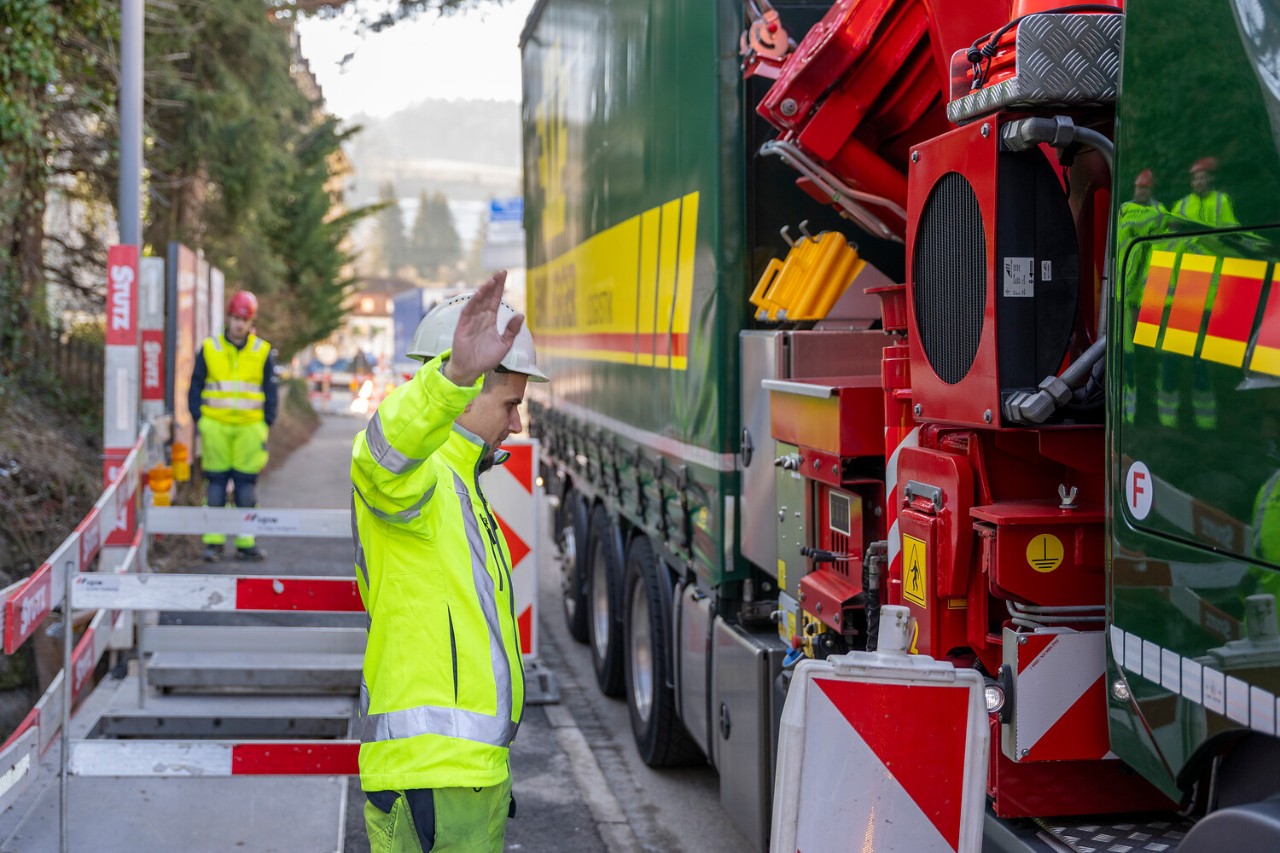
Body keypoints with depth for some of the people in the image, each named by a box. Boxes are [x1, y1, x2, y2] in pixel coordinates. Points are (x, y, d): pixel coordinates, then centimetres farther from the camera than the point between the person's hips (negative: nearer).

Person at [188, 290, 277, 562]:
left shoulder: (263, 352, 6)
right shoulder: (209, 349, 4)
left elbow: (270, 392, 11)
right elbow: (195, 387, 9)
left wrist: (267, 424, 3)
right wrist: (199, 419, 1)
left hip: (249, 427, 0)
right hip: (216, 426, 0)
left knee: (246, 486, 2)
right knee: (216, 485, 1)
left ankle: (245, 542, 8)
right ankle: (213, 541, 7)